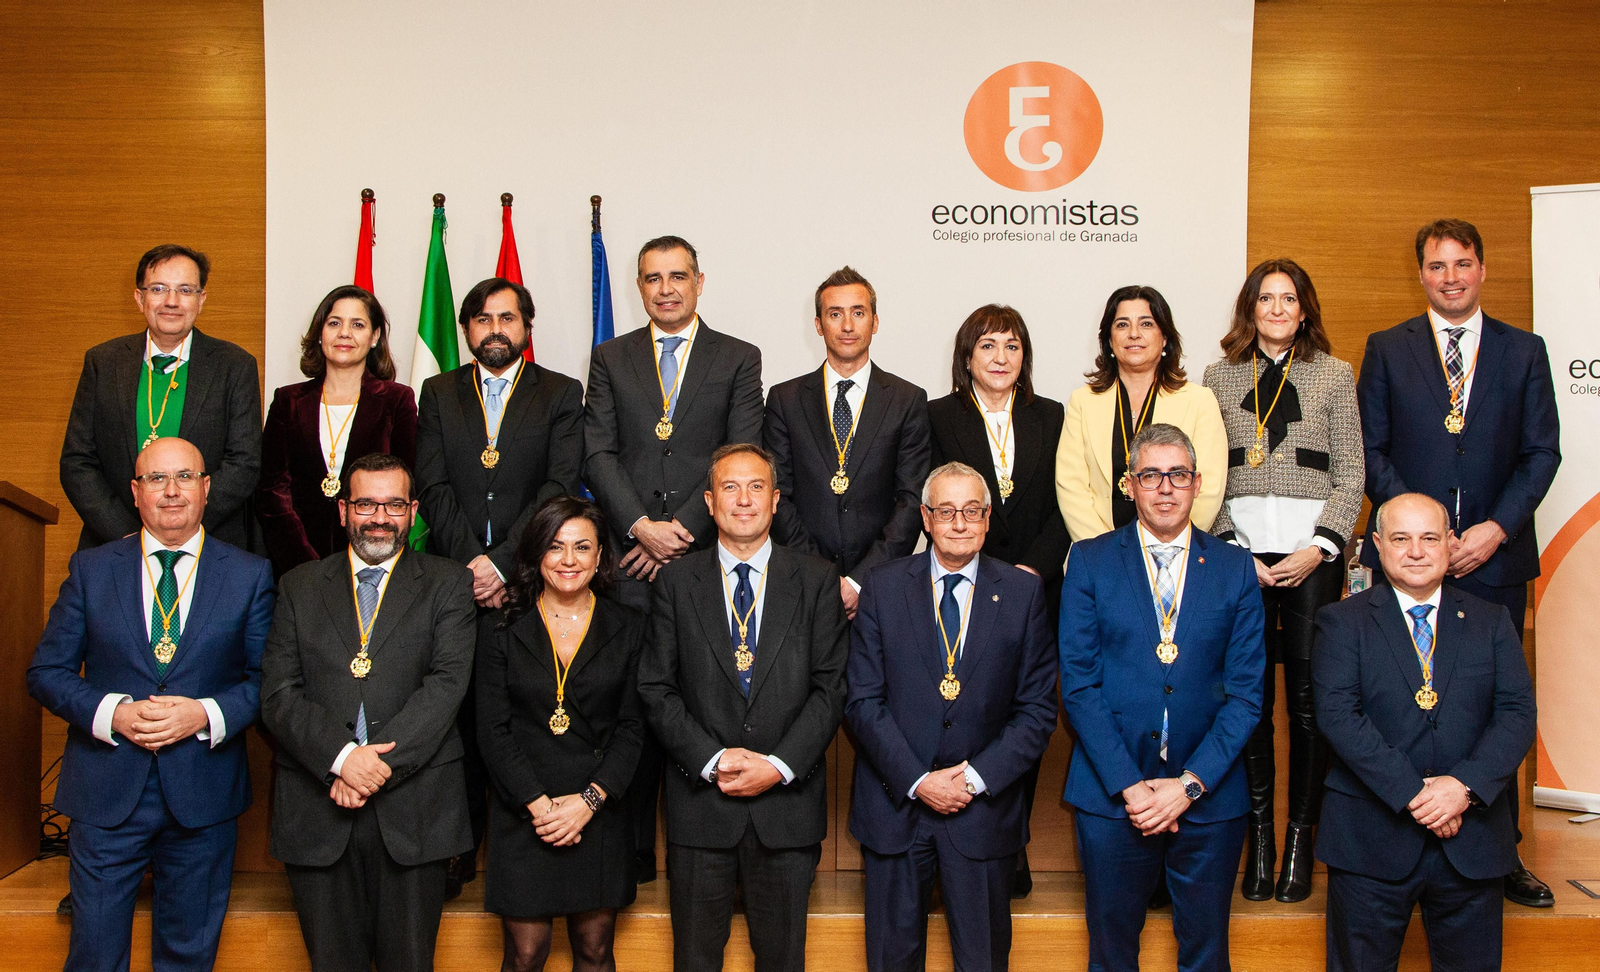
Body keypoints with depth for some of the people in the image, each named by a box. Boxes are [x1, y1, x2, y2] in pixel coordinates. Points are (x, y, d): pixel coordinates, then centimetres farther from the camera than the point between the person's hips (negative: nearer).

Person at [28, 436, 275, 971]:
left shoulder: (250, 575, 1)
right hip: (106, 793, 0)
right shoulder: (90, 569, 3)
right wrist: (113, 713, -14)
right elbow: (46, 671, 3)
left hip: (203, 799, 0)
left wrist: (205, 715, -17)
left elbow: (269, 677, 0)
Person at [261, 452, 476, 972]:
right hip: (316, 810, 2)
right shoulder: (299, 586, 11)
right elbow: (278, 694, 1)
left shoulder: (446, 583, 5)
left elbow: (447, 684, -7)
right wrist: (340, 757, -15)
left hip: (412, 811, -1)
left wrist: (381, 763, -17)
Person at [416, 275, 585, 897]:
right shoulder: (438, 393, 14)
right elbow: (434, 489, 4)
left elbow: (558, 487, -3)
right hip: (456, 580, 2)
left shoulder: (561, 395, 9)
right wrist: (472, 565, -9)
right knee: (459, 720, 2)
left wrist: (503, 561, -12)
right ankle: (458, 853, 13)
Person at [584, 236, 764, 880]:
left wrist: (682, 529, -9)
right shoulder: (610, 359, 14)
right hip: (631, 560, 1)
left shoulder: (739, 359, 9)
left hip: (708, 556, -1)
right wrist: (641, 526, -9)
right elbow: (598, 454, 5)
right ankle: (633, 850, 11)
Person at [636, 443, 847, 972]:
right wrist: (712, 760, -13)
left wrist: (779, 765, -13)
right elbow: (656, 689, -1)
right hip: (700, 803, 0)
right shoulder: (676, 582, 3)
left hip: (788, 799, 0)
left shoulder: (817, 580, 2)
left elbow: (831, 686, -2)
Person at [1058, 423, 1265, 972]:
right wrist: (1127, 784, -11)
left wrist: (1190, 784, -10)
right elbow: (1078, 684, -3)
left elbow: (1246, 691, 0)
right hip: (1111, 794, 0)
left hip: (1208, 797, 1)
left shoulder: (1235, 568, 4)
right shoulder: (1090, 562, 2)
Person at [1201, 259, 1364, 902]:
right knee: (1250, 697, -1)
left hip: (1312, 552, 0)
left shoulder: (1335, 376, 9)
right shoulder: (1220, 377, 10)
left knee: (1309, 696, -1)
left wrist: (1318, 548, -6)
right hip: (1240, 550, 1)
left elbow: (1352, 474, 5)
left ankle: (1300, 840, 8)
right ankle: (1258, 837, 7)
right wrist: (1233, 551, -4)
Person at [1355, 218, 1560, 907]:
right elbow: (1371, 450, 3)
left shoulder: (1524, 352, 10)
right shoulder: (1386, 350, 8)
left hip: (1495, 557, 1)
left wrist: (1496, 528, -9)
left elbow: (1541, 451, 4)